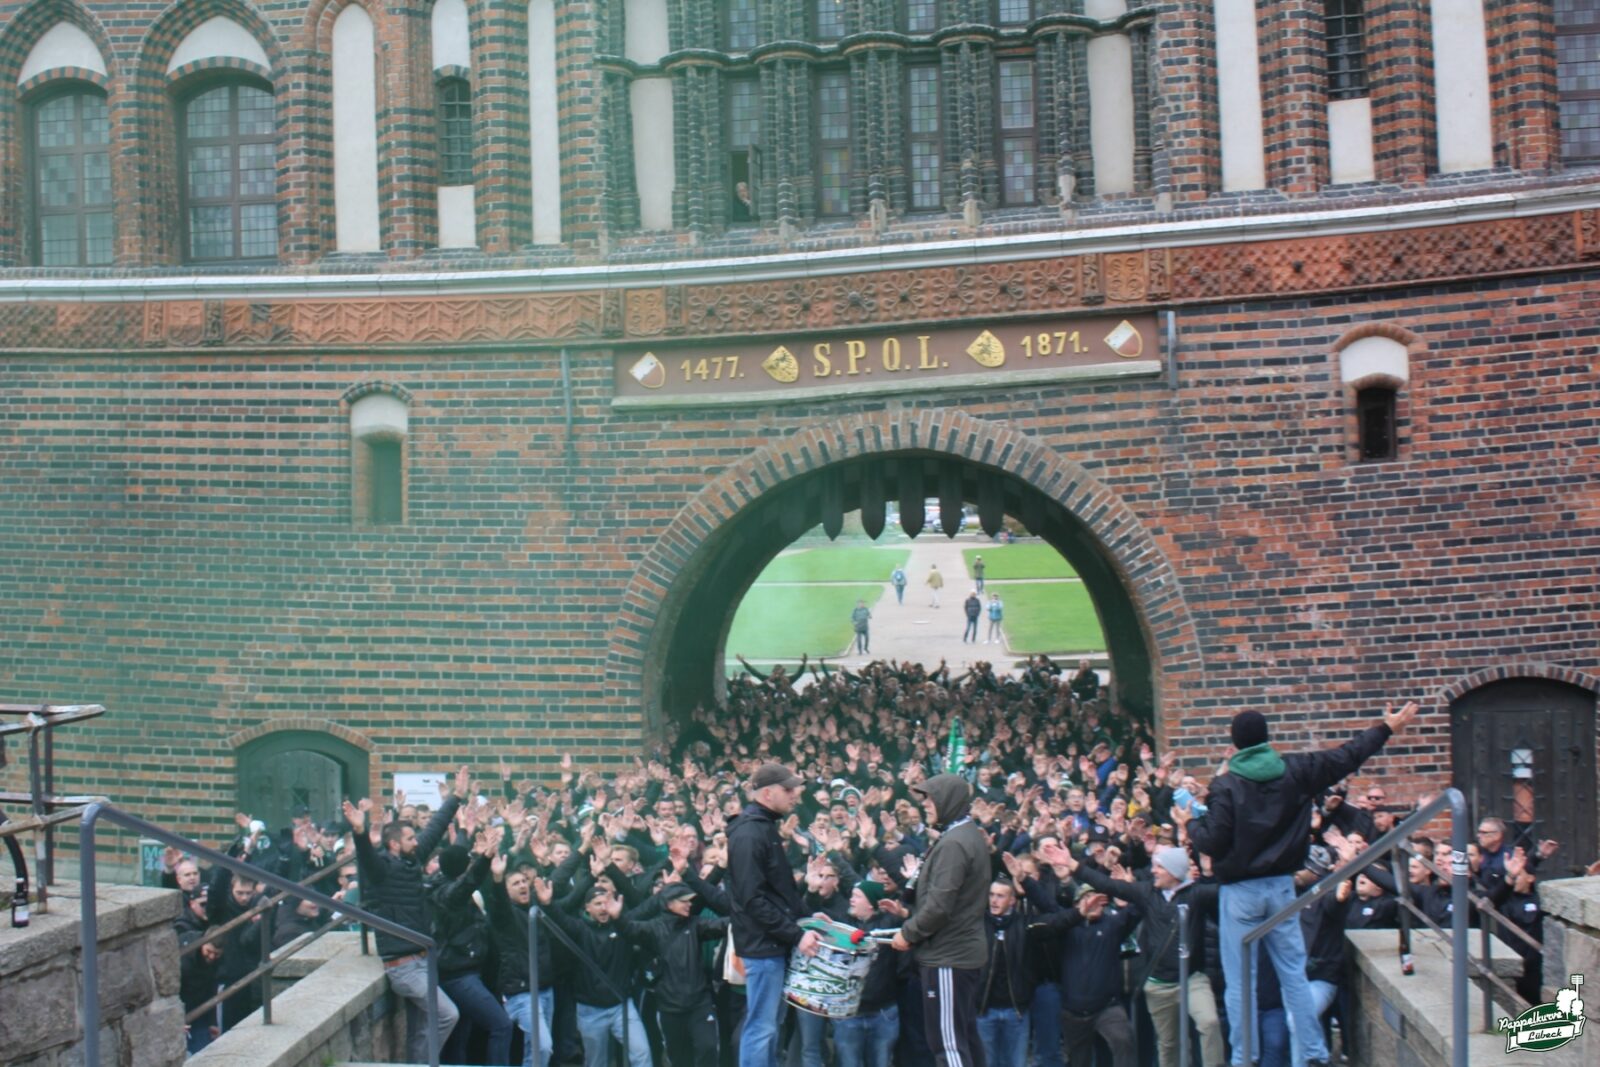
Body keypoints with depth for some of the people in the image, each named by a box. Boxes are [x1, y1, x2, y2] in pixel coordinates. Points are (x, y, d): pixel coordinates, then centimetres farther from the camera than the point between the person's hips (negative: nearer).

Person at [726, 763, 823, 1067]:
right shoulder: (749, 834, -18)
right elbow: (754, 900, -23)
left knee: (769, 1025, 15)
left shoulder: (765, 827, 14)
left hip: (774, 941, 10)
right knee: (761, 1027, -6)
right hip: (763, 943, -10)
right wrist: (795, 934, -22)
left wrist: (801, 918, 10)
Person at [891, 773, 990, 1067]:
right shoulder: (972, 835, 12)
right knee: (965, 1037, 16)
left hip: (948, 955, -10)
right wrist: (909, 910, 14)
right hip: (966, 950, 10)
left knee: (948, 1042, -7)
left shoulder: (953, 843, -20)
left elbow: (940, 905, -25)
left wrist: (908, 933, -11)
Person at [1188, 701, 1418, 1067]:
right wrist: (1386, 728, 24)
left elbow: (1213, 842, -15)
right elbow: (1347, 756, 11)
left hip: (1240, 891, -4)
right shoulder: (1296, 771, 0)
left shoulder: (1226, 785, -11)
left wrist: (1192, 826, 7)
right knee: (1294, 975, 11)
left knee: (1239, 982, 3)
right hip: (1281, 886, 4)